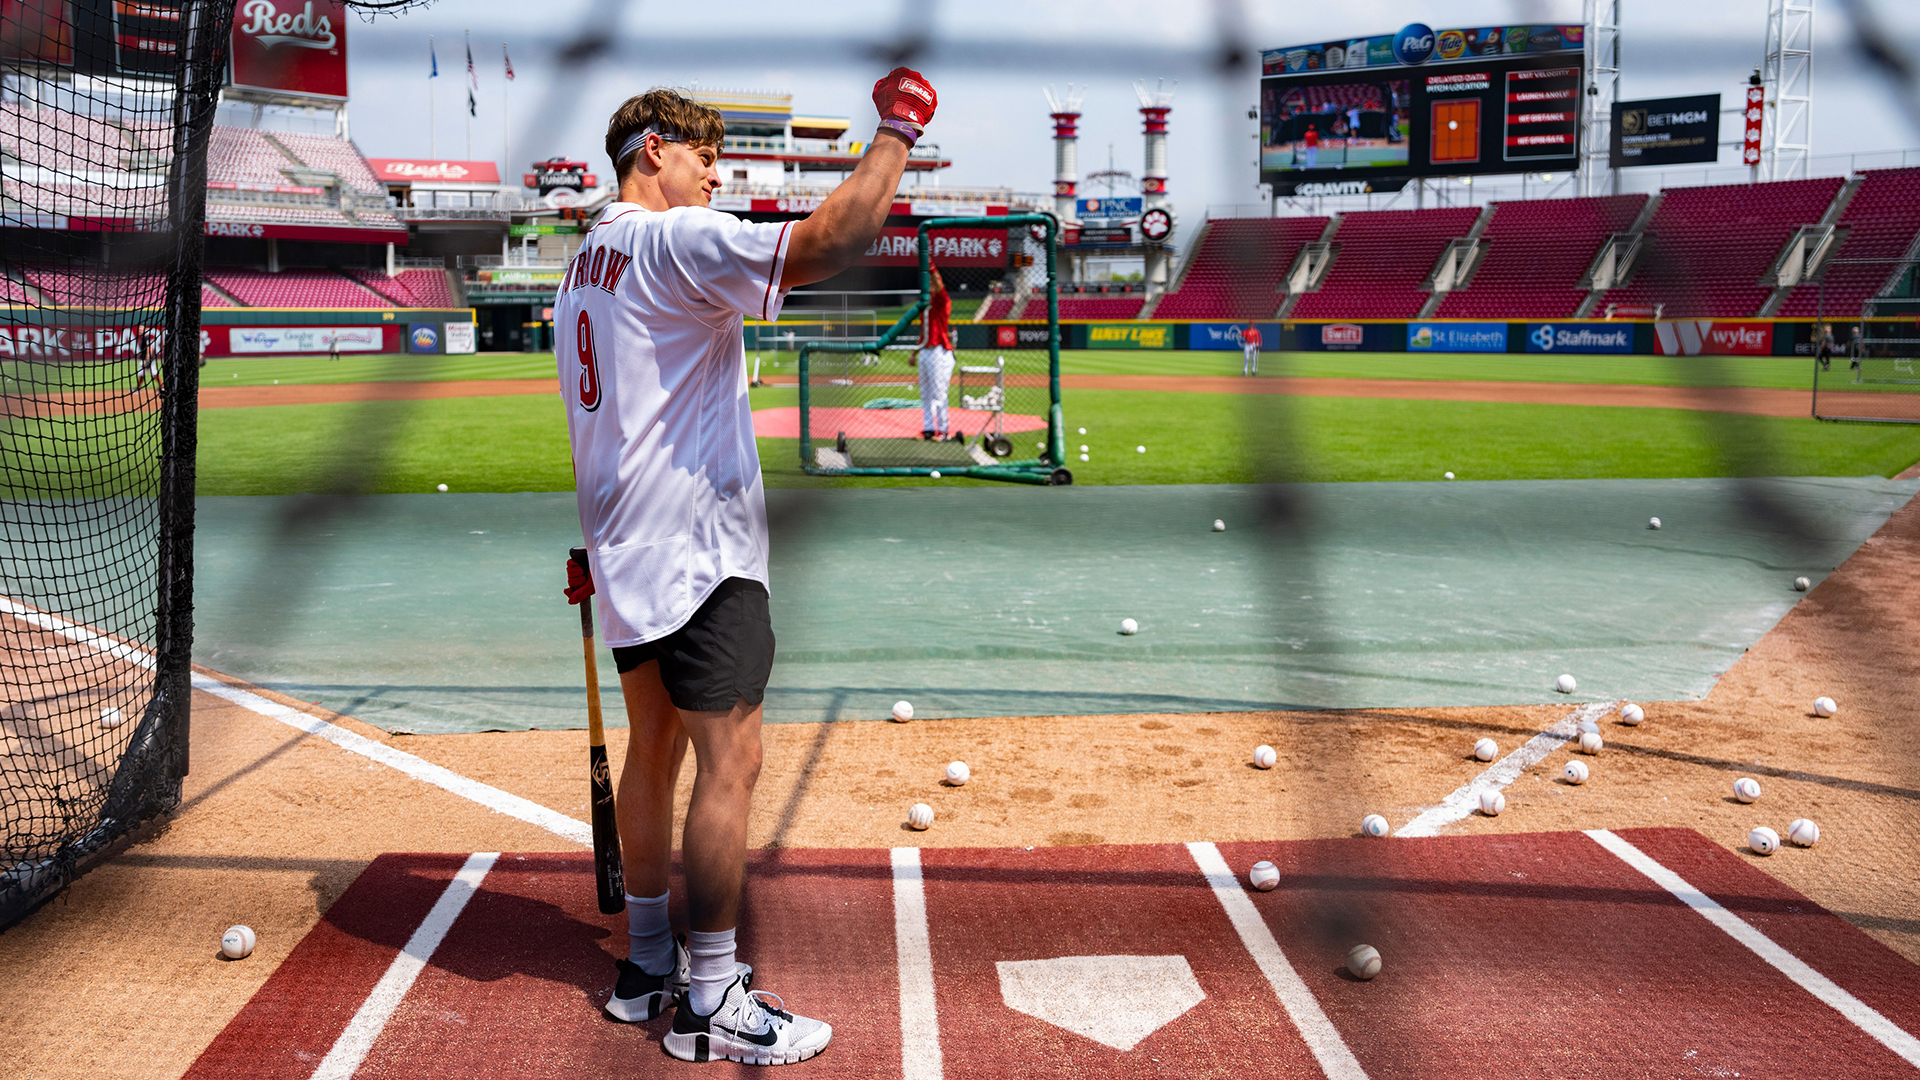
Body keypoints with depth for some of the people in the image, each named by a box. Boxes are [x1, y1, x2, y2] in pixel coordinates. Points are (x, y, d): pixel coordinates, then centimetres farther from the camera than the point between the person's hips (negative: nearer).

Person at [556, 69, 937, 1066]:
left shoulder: (583, 264, 17)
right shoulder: (676, 240, -13)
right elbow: (826, 243, -28)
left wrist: (599, 548, 25)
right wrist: (896, 130, -16)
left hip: (629, 552, 10)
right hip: (699, 552, -10)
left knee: (653, 750, 16)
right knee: (729, 763, -5)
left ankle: (648, 965, 25)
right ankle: (711, 1002, 1)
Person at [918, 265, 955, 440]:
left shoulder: (943, 301, -5)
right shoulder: (925, 304, 17)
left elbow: (938, 285, -25)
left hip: (939, 352, -8)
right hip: (925, 352, 8)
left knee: (938, 393, -8)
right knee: (925, 394, 10)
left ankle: (942, 430, -3)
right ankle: (928, 429, 15)